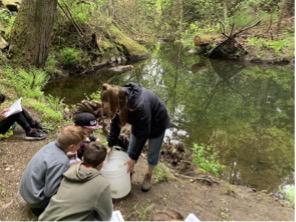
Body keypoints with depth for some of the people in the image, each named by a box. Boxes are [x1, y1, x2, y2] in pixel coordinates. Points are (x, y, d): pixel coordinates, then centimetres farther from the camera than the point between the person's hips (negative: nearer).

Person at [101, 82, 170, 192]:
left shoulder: (140, 106, -46)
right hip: (138, 122, 5)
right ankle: (128, 172, 32)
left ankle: (148, 174, 34)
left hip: (157, 123, -5)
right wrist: (110, 145, -11)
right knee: (131, 150, 10)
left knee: (153, 153, 10)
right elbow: (115, 123, -12)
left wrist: (134, 158, -25)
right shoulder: (119, 99, -27)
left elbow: (142, 134, -34)